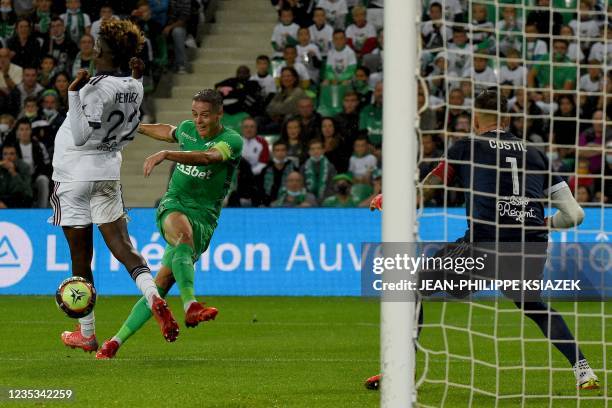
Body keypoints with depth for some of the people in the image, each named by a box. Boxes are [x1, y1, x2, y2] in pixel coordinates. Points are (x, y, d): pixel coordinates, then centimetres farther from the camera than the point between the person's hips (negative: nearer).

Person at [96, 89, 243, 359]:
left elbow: (207, 156, -31)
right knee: (182, 231, -36)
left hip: (203, 217, -2)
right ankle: (190, 306, -54)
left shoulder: (232, 141, -9)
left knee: (162, 283, -14)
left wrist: (164, 154, -43)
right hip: (173, 206, 2)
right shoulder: (187, 129, 9)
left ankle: (117, 340, -10)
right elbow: (168, 132, 35)